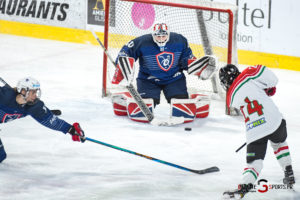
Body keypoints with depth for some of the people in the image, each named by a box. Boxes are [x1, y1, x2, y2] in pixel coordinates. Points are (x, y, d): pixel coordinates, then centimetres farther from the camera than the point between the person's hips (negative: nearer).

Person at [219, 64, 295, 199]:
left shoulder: (231, 98, 9)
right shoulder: (247, 76, -1)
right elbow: (271, 78, -7)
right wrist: (270, 88, 15)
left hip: (254, 131, 0)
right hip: (274, 121, 0)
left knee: (254, 161, 1)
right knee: (279, 143, 31)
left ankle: (245, 185, -23)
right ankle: (289, 175, 31)